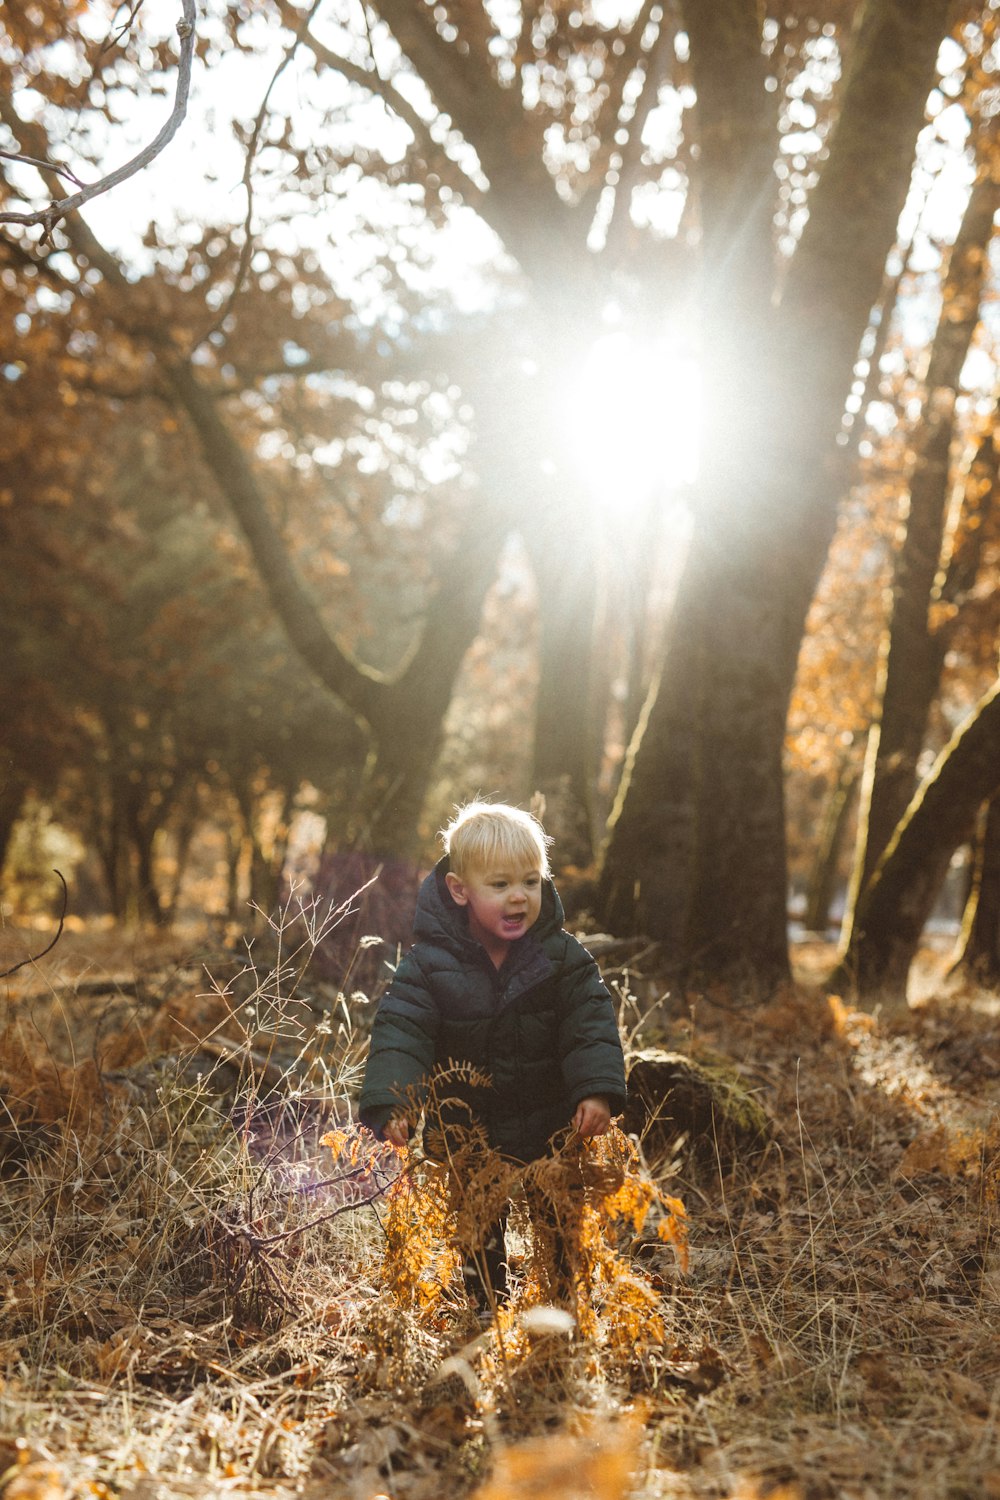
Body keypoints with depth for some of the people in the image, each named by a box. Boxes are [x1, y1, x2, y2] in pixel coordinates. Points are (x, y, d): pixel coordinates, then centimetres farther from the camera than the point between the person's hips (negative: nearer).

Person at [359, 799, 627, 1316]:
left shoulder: (562, 955, -11)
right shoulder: (429, 962, -16)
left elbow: (591, 1022, -13)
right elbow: (400, 1030, -20)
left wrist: (597, 1089, -28)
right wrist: (391, 1103, -34)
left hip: (551, 1130, 1)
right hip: (466, 1132, -1)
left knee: (562, 1232, 16)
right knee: (477, 1236, 16)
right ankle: (486, 1311, 37)